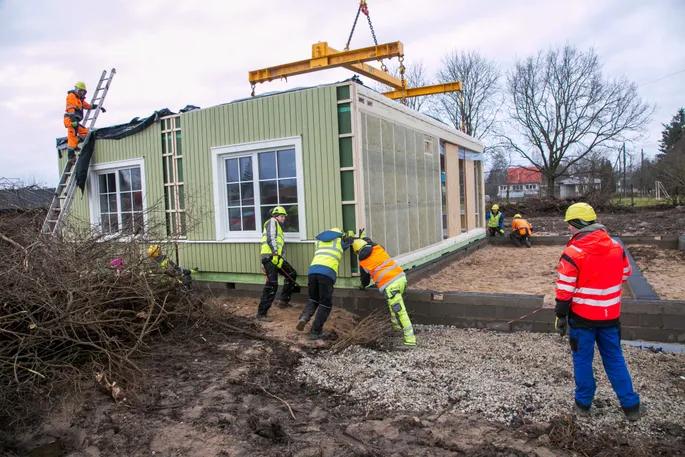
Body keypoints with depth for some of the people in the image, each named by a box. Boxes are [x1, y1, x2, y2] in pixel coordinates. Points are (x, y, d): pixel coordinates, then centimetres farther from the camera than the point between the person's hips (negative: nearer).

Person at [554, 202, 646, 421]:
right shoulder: (616, 247, -2)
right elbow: (625, 275, 12)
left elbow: (565, 290, -17)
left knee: (582, 360, 11)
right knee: (615, 359, 17)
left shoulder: (572, 253, -19)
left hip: (582, 317, -4)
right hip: (610, 315, 5)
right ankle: (631, 406, 23)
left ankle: (583, 403, 23)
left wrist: (560, 316, -6)